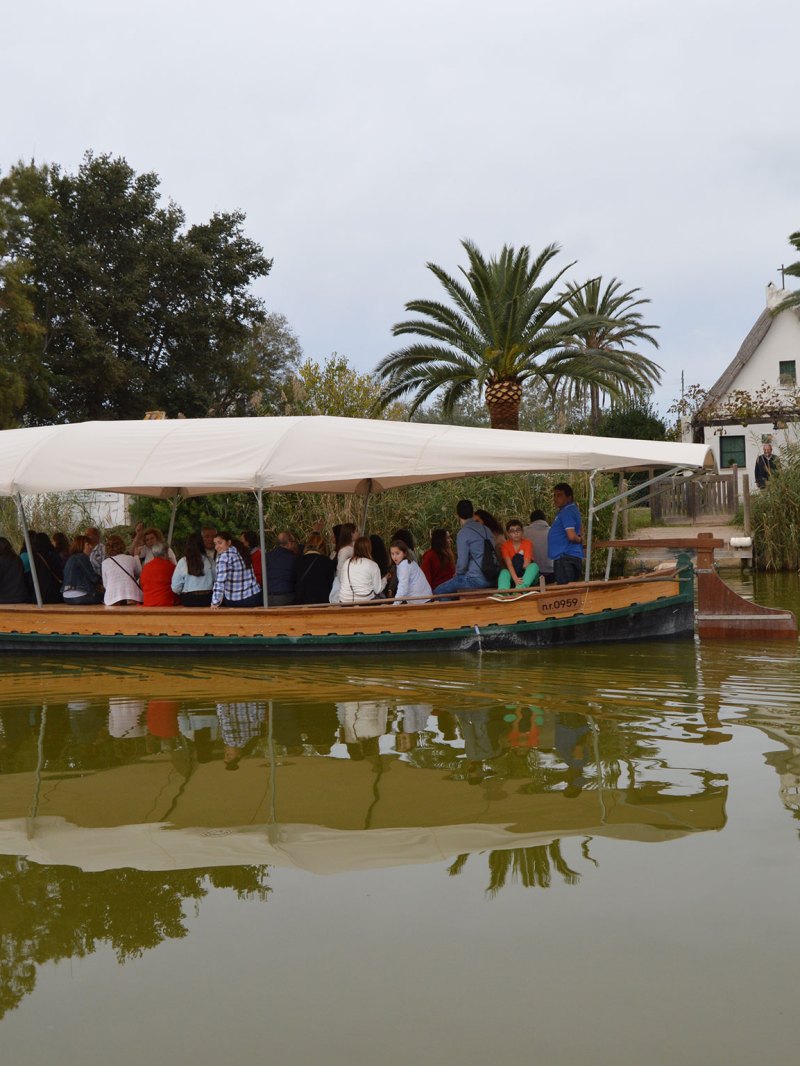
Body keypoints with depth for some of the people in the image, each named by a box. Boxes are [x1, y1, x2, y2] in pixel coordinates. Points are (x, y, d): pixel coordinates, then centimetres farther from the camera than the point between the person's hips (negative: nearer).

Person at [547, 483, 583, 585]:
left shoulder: (567, 511, -14)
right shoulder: (571, 509, 18)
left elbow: (571, 536, -23)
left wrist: (579, 539, -5)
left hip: (565, 557, -11)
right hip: (568, 557, 11)